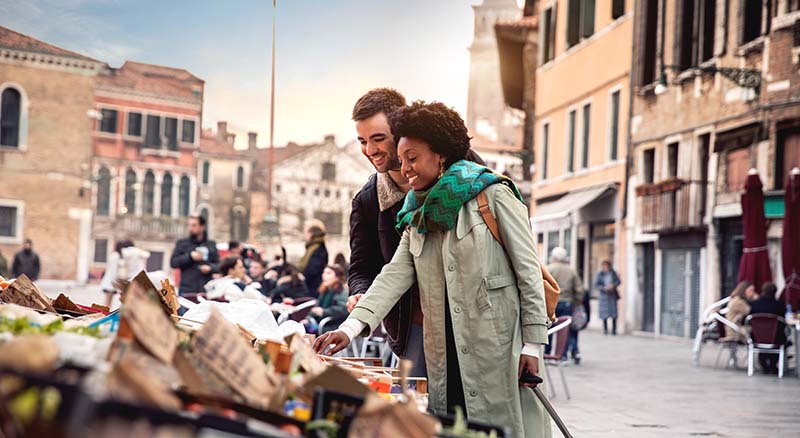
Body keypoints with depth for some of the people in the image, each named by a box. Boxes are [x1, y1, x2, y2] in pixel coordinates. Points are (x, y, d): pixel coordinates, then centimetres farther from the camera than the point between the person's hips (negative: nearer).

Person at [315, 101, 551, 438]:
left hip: (499, 346, -5)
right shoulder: (418, 215, 16)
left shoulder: (494, 196, -3)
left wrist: (533, 343, -9)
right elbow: (395, 274, 6)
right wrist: (351, 327, -8)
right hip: (447, 359, 5)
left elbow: (528, 270, -5)